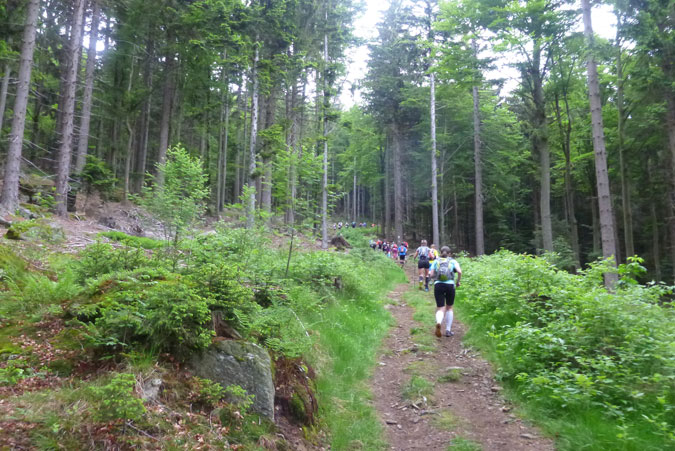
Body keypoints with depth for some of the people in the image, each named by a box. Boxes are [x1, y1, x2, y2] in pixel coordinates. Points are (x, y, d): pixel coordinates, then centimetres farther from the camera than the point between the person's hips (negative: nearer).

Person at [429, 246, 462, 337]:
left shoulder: (435, 261, 12)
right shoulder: (453, 261, 9)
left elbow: (432, 275, 3)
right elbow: (459, 272, -8)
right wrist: (458, 281, 7)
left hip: (438, 285, 0)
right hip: (450, 285, 0)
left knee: (440, 309, 2)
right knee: (449, 308, 18)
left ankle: (438, 322, -31)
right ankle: (448, 330, 17)